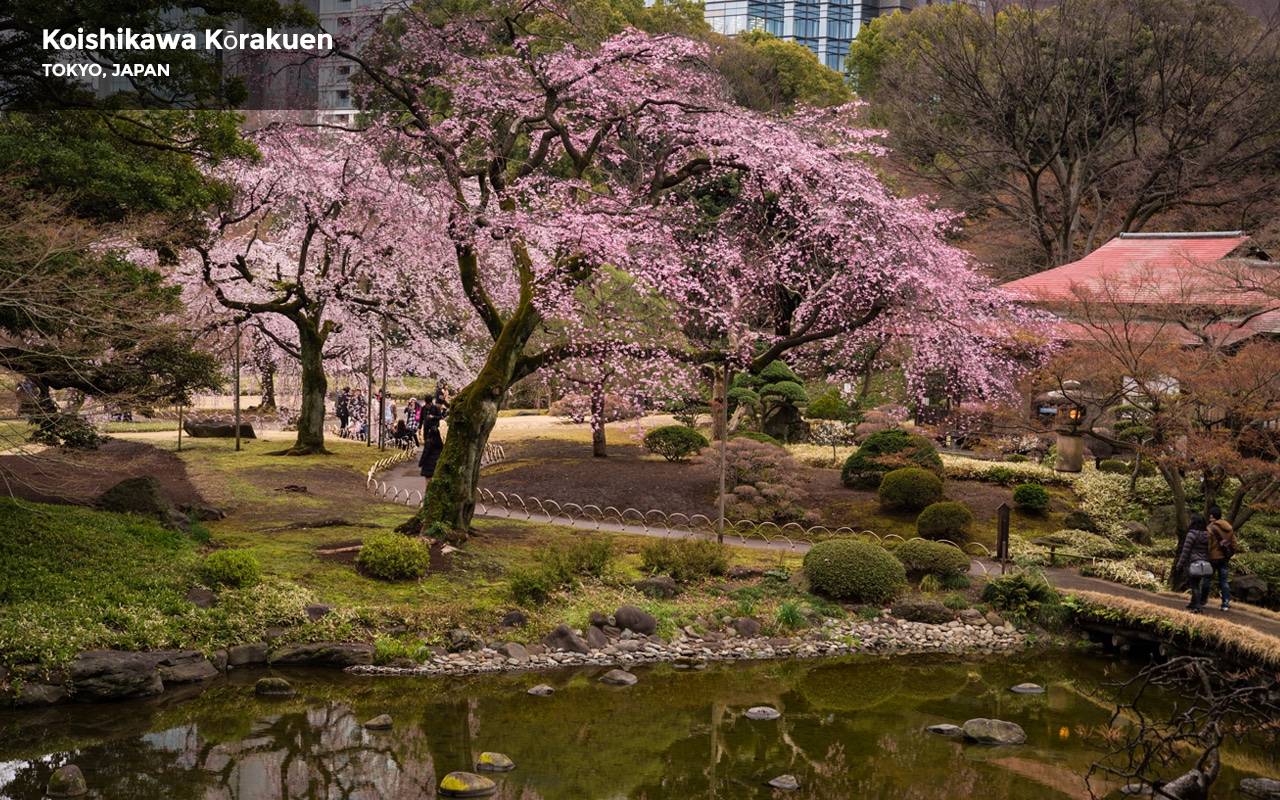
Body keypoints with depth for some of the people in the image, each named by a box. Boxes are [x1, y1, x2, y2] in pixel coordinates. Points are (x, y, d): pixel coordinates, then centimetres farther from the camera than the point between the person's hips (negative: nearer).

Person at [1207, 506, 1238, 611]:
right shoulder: (1228, 528, 7)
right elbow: (1234, 545, 11)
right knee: (1224, 581, 10)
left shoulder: (1210, 528, -14)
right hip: (1225, 558, 6)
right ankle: (1226, 604, 8)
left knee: (1207, 580, 5)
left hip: (1213, 558, -6)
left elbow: (1207, 545, -16)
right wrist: (1229, 555, 18)